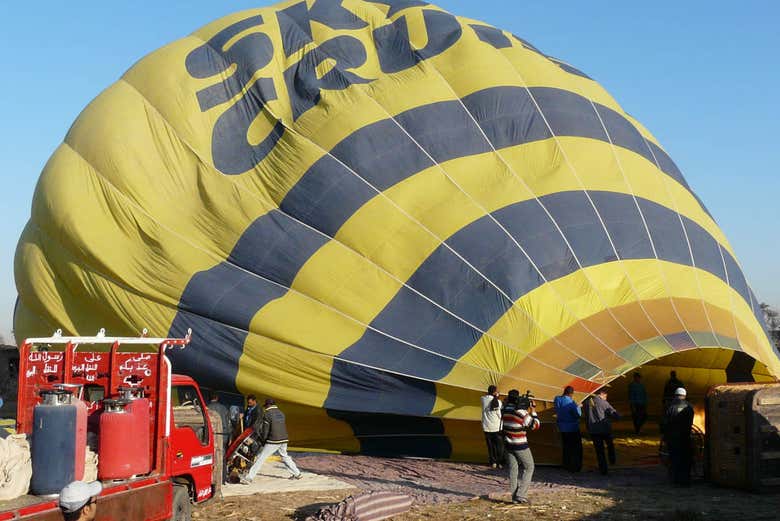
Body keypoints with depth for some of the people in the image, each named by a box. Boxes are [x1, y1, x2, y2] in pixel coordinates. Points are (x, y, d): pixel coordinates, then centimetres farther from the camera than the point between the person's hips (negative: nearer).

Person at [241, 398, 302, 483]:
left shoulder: (267, 414, -6)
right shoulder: (281, 413, 13)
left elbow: (265, 430, -7)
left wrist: (263, 441, 7)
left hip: (273, 441, -6)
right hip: (284, 439, 6)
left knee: (261, 458, -3)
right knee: (285, 456, 26)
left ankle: (249, 477, -6)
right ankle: (297, 473, 30)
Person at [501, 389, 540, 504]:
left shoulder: (504, 411, -3)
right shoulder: (522, 413, -20)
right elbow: (535, 426, -10)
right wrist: (533, 411, -2)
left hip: (508, 444, 5)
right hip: (520, 445, -5)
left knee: (513, 469, 11)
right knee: (529, 468, 9)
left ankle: (514, 497, 12)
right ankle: (521, 495, 1)